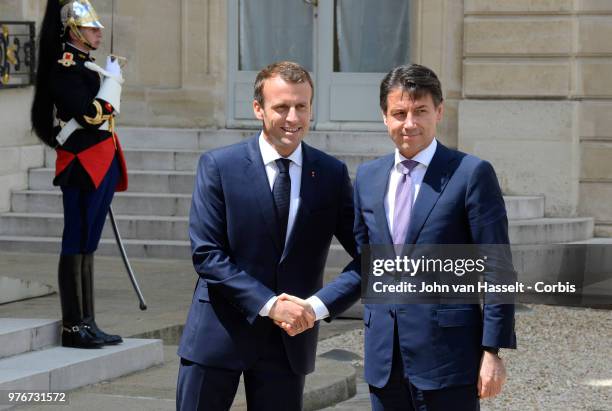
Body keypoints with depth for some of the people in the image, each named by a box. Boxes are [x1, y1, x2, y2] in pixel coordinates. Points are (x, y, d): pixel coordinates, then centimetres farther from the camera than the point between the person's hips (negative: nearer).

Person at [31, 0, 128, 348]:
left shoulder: (87, 66, 17)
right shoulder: (65, 68, -13)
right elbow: (91, 115, -24)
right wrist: (112, 79, -12)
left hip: (100, 168, 10)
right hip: (82, 168, -10)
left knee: (87, 246, 11)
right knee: (76, 247, -5)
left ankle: (88, 324, 16)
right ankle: (73, 327, -1)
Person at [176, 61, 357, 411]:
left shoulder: (332, 174, 3)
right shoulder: (219, 166, -5)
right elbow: (206, 253, -11)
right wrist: (268, 304, -19)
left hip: (290, 339, 2)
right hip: (219, 334, -2)